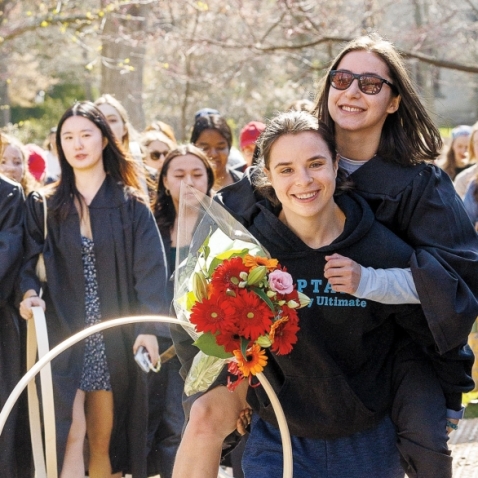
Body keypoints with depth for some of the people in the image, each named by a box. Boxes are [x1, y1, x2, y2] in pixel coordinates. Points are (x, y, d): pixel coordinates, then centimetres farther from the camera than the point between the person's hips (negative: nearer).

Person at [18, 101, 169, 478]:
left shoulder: (131, 206, 4)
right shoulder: (44, 206, 8)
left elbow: (150, 270, -4)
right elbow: (30, 262, 6)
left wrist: (149, 327, -17)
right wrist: (30, 293, -17)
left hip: (115, 338, 0)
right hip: (62, 333, 0)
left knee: (104, 443, 6)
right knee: (70, 439, -13)